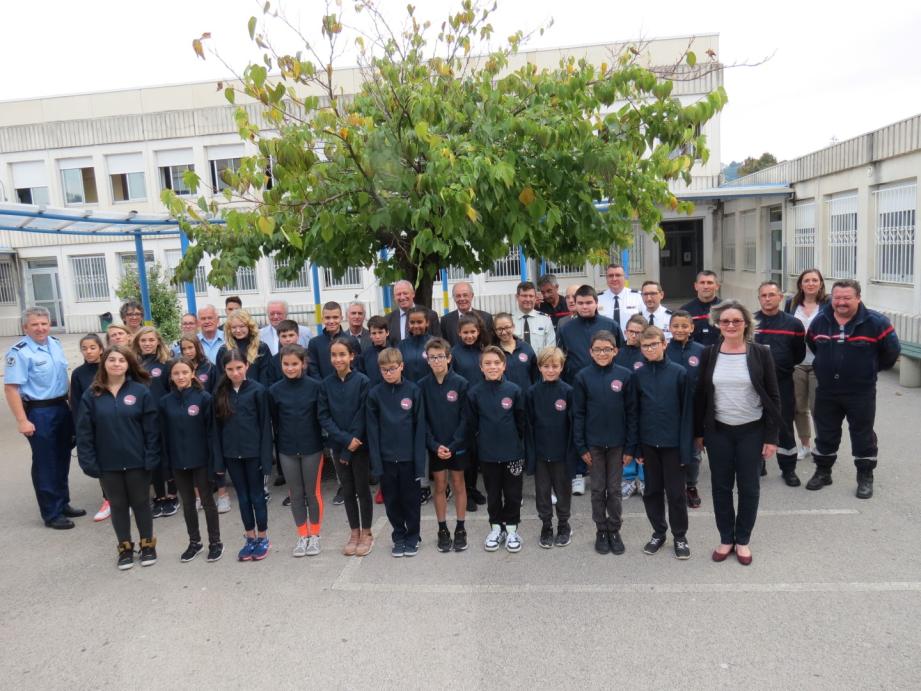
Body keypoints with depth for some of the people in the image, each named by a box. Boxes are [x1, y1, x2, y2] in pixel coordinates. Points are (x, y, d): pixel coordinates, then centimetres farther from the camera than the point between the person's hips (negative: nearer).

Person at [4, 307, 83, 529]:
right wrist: (22, 420, -21)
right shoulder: (19, 352, -16)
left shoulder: (55, 344, 6)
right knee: (45, 464, 3)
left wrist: (70, 401, 15)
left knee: (62, 460, 17)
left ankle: (63, 503, 32)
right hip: (39, 412, -7)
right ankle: (51, 514, 15)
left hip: (62, 408, 7)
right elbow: (11, 388, -18)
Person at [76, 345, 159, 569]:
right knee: (118, 505, 14)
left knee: (141, 502, 12)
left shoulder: (140, 391, -7)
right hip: (108, 464, 2)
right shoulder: (91, 395, -2)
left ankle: (148, 544, 28)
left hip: (137, 461, -2)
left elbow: (151, 428, -7)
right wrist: (89, 462, -6)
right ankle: (125, 547, 30)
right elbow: (84, 433, -1)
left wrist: (151, 457, -11)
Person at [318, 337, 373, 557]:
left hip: (360, 445, -3)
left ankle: (366, 533, 21)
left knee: (362, 489, 7)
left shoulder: (362, 381, -10)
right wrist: (345, 439, -16)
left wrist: (350, 448, -14)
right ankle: (354, 533, 25)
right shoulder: (326, 384, 0)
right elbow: (323, 416, -3)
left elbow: (362, 415, -12)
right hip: (339, 445, 3)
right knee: (347, 490, 12)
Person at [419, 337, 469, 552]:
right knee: (440, 487, 10)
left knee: (458, 484, 10)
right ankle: (442, 530, 21)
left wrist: (453, 445, -14)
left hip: (457, 445, -1)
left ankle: (460, 529, 21)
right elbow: (422, 420, -3)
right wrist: (435, 445, -13)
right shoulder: (423, 385, -5)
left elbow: (465, 418, -8)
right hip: (434, 446, 1)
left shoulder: (460, 383, -9)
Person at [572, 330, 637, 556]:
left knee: (614, 489, 10)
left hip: (617, 443, 0)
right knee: (598, 489, 10)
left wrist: (630, 447, -4)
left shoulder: (625, 376, -5)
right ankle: (601, 530, 24)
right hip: (593, 443, 0)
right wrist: (581, 446, -4)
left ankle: (615, 530, 25)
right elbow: (578, 414, -2)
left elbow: (631, 413, -2)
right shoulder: (583, 377, -5)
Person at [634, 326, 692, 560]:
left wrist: (685, 447, -9)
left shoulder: (678, 372, -8)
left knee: (676, 492, 7)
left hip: (672, 443, -3)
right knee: (652, 491, 13)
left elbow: (687, 411, -7)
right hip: (649, 443, 3)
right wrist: (637, 447, 1)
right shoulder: (639, 375, 0)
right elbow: (635, 412, 3)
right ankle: (658, 532, 30)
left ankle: (680, 536, 25)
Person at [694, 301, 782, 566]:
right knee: (721, 486, 10)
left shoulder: (761, 353, -6)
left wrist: (772, 436, -7)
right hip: (718, 432, 2)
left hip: (752, 432, -1)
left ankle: (743, 540, 26)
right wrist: (698, 432, 4)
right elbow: (700, 395, 4)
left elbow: (773, 397, -4)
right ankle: (726, 538, 27)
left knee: (749, 487, 9)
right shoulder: (709, 354, -1)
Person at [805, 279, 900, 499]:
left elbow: (892, 350, -1)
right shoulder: (819, 320, -1)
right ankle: (823, 472, 29)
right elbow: (811, 345, 18)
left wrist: (871, 369, 5)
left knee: (863, 436, 8)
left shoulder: (875, 322, -11)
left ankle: (865, 478, 22)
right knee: (825, 434, 13)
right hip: (826, 391, 3)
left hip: (861, 392, -3)